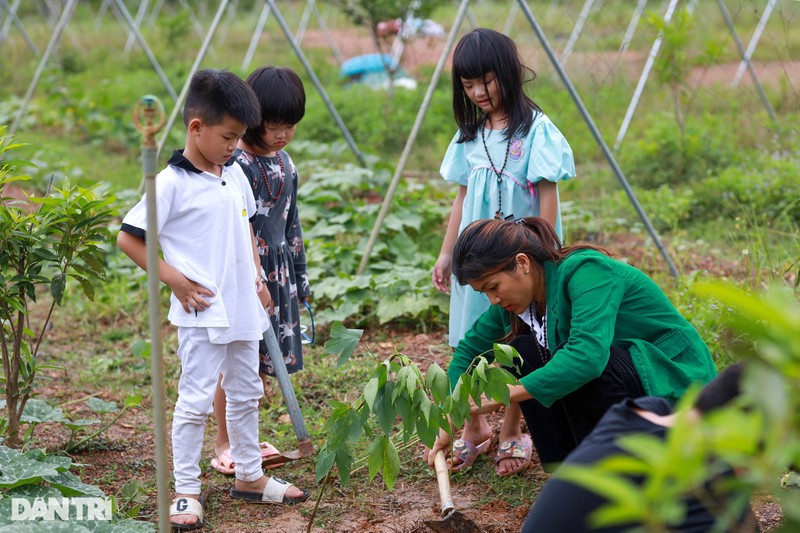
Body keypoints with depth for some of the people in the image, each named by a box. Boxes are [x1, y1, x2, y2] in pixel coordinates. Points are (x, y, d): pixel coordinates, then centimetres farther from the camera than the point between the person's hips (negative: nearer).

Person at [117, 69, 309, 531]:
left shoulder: (235, 174, 8)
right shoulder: (173, 182, -14)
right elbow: (128, 238, -13)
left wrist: (257, 277, 13)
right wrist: (174, 279, -15)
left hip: (243, 308, 7)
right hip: (203, 313, -7)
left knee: (246, 393, 17)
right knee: (196, 400, -2)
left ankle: (249, 475, 31)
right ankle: (186, 492, 8)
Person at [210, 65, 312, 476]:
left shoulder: (285, 163, 10)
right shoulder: (235, 164, -14)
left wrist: (299, 275, 20)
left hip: (277, 272, 7)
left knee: (263, 361, 12)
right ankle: (223, 444, 11)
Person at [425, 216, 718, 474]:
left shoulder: (587, 271, -25)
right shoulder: (522, 297, -1)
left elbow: (588, 355, -40)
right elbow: (471, 347, 9)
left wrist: (506, 394, -39)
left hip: (677, 384, -8)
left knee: (573, 361, -32)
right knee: (521, 352, -7)